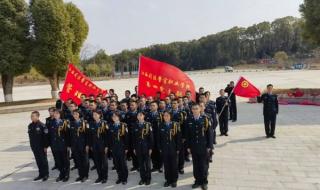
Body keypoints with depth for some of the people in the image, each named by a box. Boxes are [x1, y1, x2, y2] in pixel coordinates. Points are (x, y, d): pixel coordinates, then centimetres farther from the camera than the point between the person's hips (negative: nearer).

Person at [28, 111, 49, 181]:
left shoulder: (42, 125, -15)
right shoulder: (30, 126, 5)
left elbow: (46, 136, -14)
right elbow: (30, 136, 14)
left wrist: (45, 146, -15)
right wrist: (32, 145, 13)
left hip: (41, 147, -6)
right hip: (34, 147, 6)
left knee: (43, 160, 5)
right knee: (38, 161, 13)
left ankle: (46, 174, 17)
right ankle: (41, 174, 25)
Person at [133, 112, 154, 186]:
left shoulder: (148, 125, -6)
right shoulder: (136, 125, 5)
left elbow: (151, 137, -6)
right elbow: (134, 137, 8)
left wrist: (150, 148, -9)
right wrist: (134, 148, 5)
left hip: (146, 147, -3)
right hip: (138, 147, 3)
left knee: (147, 163, 6)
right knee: (141, 164, 10)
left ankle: (148, 178, 18)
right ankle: (142, 178, 21)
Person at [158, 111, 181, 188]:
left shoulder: (175, 125, -4)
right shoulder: (161, 126, 4)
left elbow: (178, 137, -5)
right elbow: (159, 138, 7)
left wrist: (178, 148, -8)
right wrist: (160, 148, 3)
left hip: (173, 149, -2)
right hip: (164, 149, 2)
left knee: (174, 165, 8)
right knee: (166, 165, 9)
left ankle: (174, 180, 22)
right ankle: (168, 180, 23)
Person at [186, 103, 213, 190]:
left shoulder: (205, 119, -6)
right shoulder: (189, 120, 0)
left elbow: (209, 133, -4)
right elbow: (188, 134, 4)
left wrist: (209, 146, -6)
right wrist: (188, 146, 3)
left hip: (204, 147, -2)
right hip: (194, 147, 2)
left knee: (204, 165, 7)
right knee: (196, 165, 11)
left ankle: (204, 182, 24)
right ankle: (197, 181, 27)